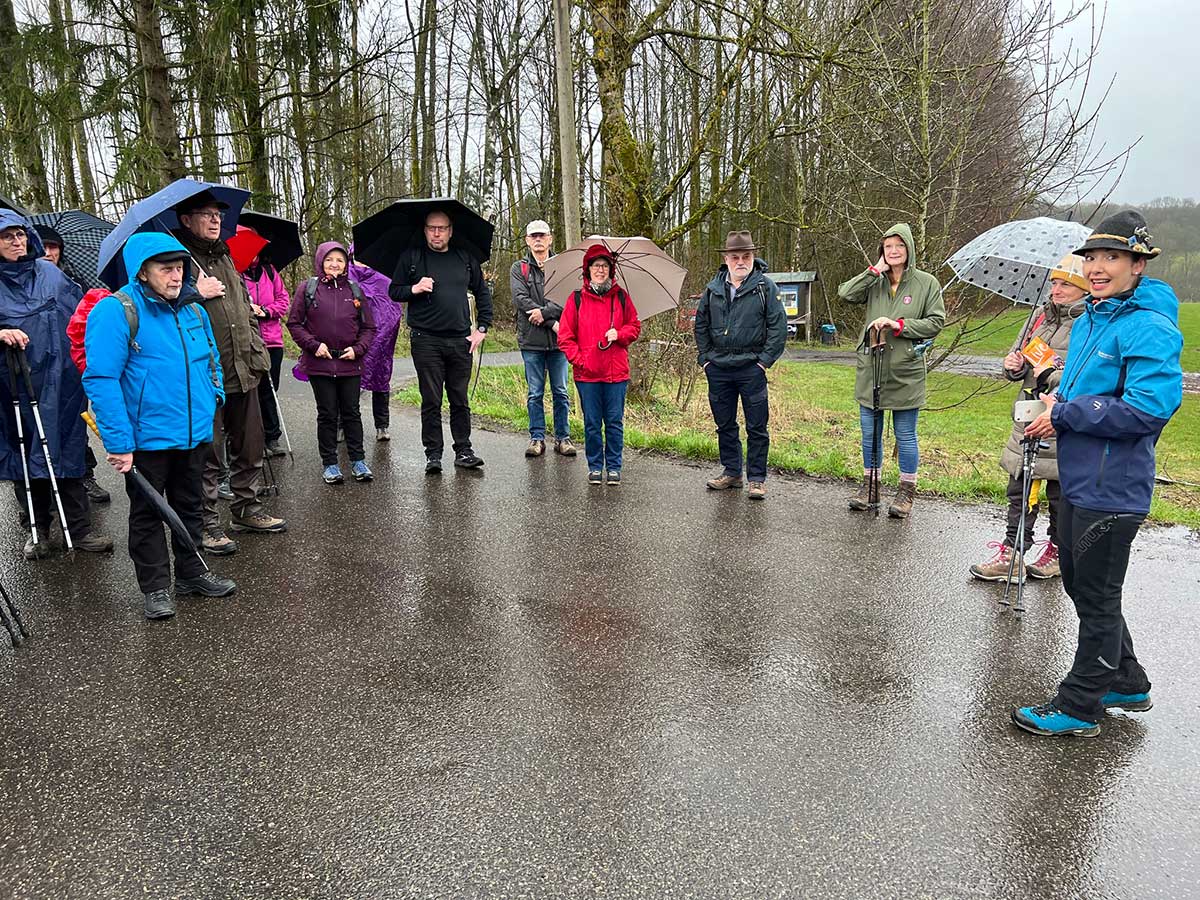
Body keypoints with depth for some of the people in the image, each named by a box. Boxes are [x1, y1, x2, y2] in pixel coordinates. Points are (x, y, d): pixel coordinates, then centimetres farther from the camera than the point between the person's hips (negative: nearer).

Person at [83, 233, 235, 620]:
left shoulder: (193, 309, 7)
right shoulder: (115, 311, -14)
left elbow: (212, 359, 22)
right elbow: (101, 380, -19)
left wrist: (214, 395, 4)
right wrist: (119, 442, -23)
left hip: (195, 435, 6)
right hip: (147, 440, -6)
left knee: (190, 507, 19)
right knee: (147, 514, 10)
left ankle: (190, 573, 34)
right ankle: (155, 587, 22)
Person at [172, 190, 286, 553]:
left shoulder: (225, 258, 19)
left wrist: (257, 353, 16)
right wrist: (197, 293, -21)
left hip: (243, 373, 7)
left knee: (249, 447, 15)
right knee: (207, 455, -1)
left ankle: (246, 508, 30)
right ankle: (206, 523, 11)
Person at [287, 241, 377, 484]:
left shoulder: (355, 291, 6)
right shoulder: (307, 289, 0)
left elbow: (369, 327, 9)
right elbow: (294, 323, 2)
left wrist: (358, 349, -6)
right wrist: (314, 345, -10)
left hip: (350, 363, 2)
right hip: (320, 362, -1)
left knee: (351, 412, 7)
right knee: (327, 414, 5)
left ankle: (358, 461, 16)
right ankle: (330, 463, 14)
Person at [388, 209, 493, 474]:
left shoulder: (465, 258, 12)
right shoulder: (411, 257, 6)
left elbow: (482, 293, 19)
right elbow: (394, 291, 7)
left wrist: (482, 328, 10)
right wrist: (414, 289, -14)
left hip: (460, 341, 2)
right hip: (426, 340, -2)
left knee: (460, 400, 6)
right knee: (431, 401, 1)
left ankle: (463, 451, 15)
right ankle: (433, 454, 9)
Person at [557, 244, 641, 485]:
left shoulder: (621, 297, 7)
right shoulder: (577, 299, 3)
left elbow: (635, 327, 14)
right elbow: (565, 336, 3)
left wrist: (619, 334, -6)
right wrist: (579, 359, -8)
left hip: (616, 371, 1)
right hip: (587, 373, -1)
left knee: (615, 422, 5)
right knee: (592, 423, 6)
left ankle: (614, 467, 16)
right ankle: (595, 466, 18)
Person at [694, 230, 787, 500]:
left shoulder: (765, 287, -2)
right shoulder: (713, 289, 8)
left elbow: (779, 325, -4)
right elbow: (700, 324, 15)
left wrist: (765, 360, -9)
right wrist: (705, 357, 7)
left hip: (751, 368, -4)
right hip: (718, 368, 4)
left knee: (756, 427, 0)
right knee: (725, 424, 13)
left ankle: (757, 478, 9)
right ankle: (731, 472, 25)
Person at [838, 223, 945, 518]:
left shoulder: (926, 283, -1)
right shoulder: (875, 282, 6)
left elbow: (937, 321, -5)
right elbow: (845, 293, -9)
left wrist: (898, 324, -14)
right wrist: (876, 270, -9)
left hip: (906, 373, -3)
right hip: (870, 369, 3)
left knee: (905, 435, 6)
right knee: (869, 432, 12)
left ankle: (907, 490, 20)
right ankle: (869, 484, 27)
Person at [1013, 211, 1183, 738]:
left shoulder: (1149, 328, -17)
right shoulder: (1088, 322, 11)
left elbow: (1150, 408, -28)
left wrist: (1065, 415, -21)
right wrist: (1058, 404, 3)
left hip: (1111, 490, -10)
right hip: (1077, 479, 10)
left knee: (1097, 598, 4)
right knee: (1082, 586, 21)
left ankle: (1079, 707, 19)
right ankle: (1126, 683, 39)